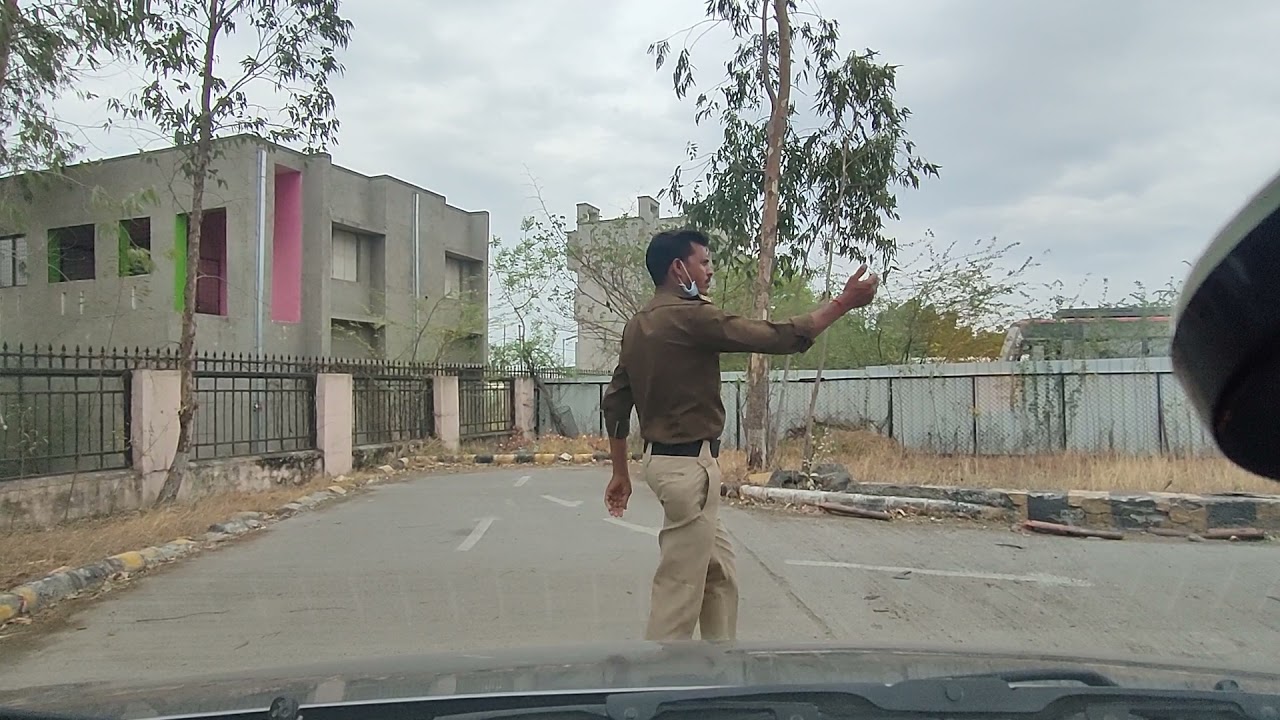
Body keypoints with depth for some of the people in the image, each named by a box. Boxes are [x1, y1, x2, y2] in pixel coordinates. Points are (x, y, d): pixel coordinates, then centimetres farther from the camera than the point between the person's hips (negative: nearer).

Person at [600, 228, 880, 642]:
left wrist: (620, 472, 19)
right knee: (681, 585, -2)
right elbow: (776, 338, -16)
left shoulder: (638, 325, 11)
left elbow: (615, 404, 13)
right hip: (689, 465, -10)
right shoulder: (689, 316, -16)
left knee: (721, 571, 19)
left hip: (666, 458, 10)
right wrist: (844, 303, -6)